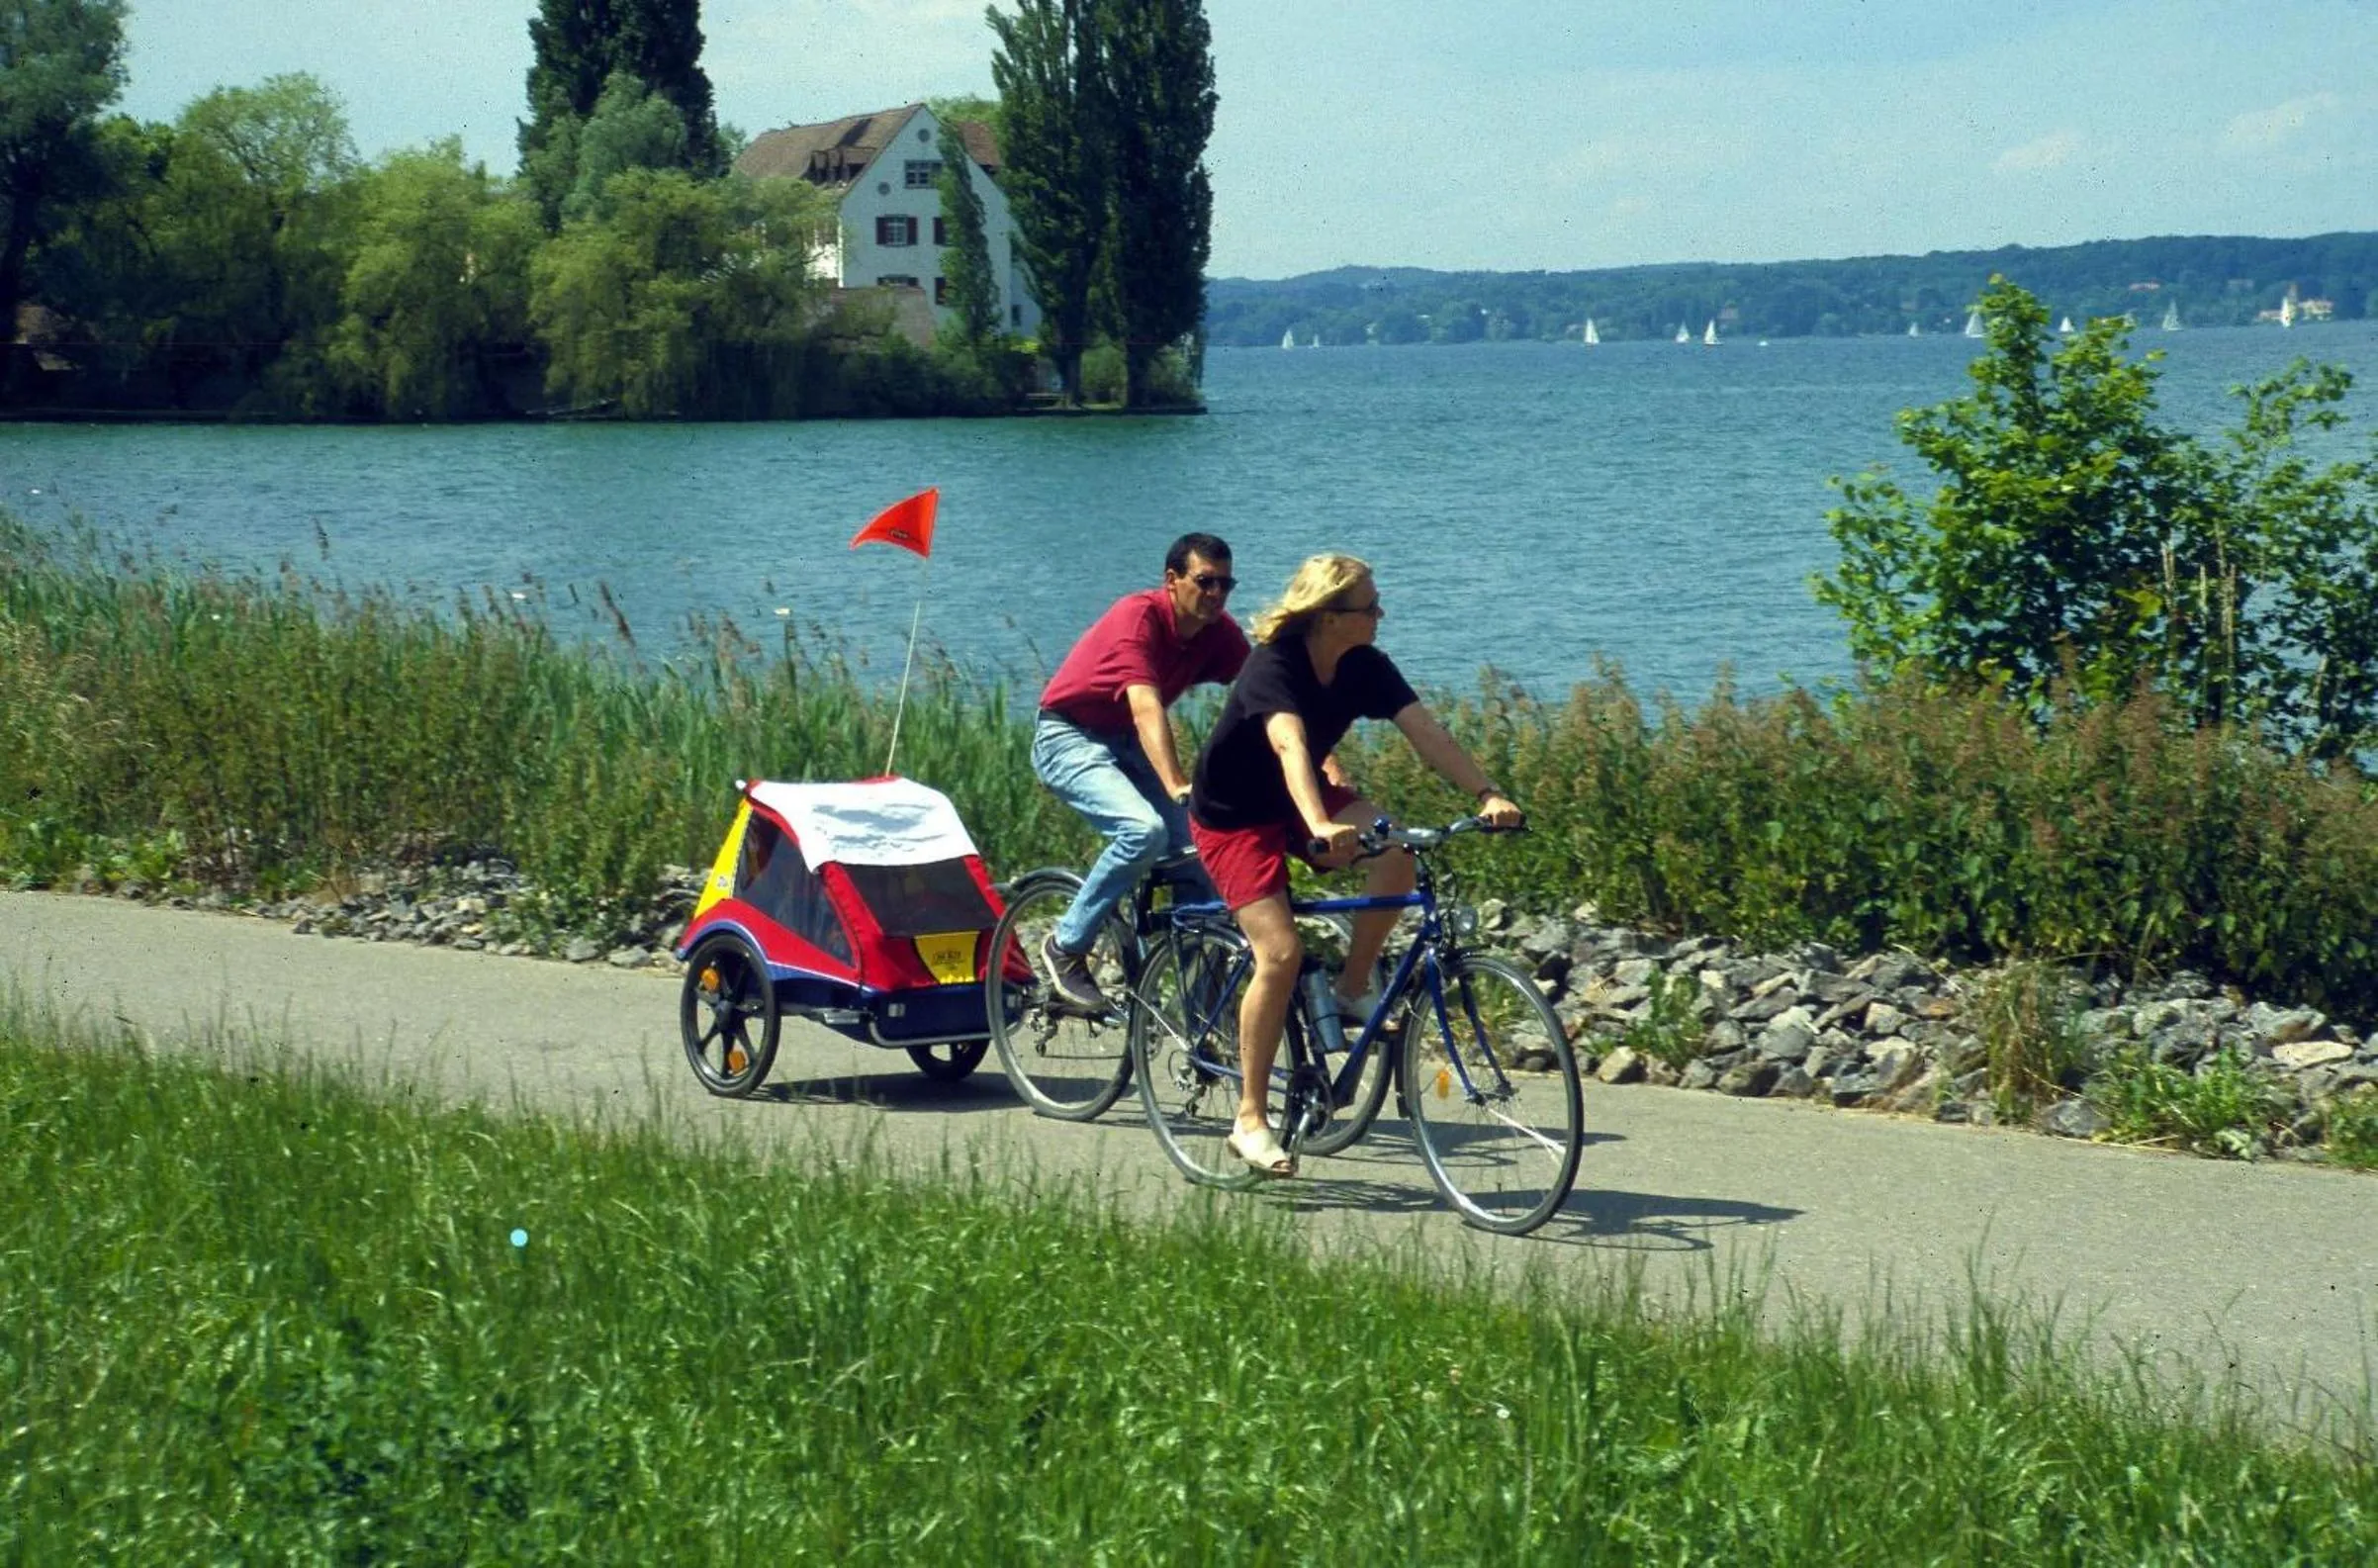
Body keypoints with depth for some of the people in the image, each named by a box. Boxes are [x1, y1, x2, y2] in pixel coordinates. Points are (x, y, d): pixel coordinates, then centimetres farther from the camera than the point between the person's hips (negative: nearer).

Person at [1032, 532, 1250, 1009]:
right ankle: (1066, 947, -13)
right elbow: (1146, 708, -38)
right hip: (1070, 739, -7)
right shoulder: (1139, 616, -26)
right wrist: (1177, 786, -50)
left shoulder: (1219, 634, -6)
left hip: (1127, 745, 7)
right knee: (1144, 830, -30)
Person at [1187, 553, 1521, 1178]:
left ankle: (1351, 989, -4)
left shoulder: (1366, 668, -10)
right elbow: (1289, 745, -45)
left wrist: (1487, 794, -33)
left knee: (1398, 851, -24)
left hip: (1302, 799, 6)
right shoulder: (1273, 667, -29)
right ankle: (1249, 1120, -10)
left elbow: (1427, 733, -18)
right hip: (1233, 816, -6)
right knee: (1280, 952, -20)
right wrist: (1320, 828, -61)